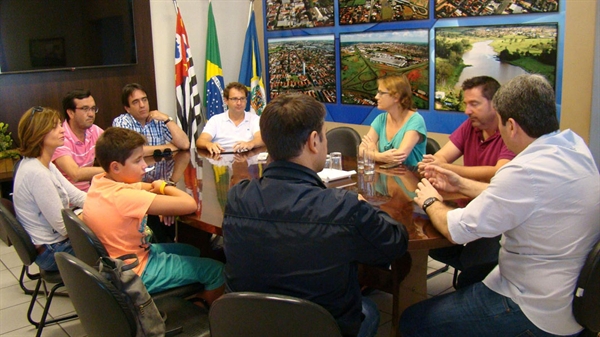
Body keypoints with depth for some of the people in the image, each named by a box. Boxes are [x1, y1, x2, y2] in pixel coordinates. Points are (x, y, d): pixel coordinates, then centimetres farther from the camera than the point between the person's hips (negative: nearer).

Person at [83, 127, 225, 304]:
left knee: (192, 251, 24)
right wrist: (164, 187, -15)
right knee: (216, 270, -2)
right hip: (137, 274, -9)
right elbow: (189, 204, -35)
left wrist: (154, 187, -9)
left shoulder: (99, 181, -7)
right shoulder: (125, 197, -34)